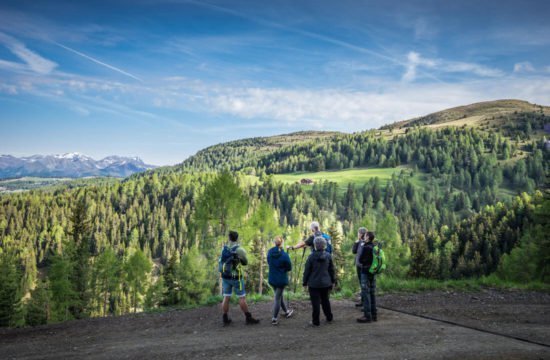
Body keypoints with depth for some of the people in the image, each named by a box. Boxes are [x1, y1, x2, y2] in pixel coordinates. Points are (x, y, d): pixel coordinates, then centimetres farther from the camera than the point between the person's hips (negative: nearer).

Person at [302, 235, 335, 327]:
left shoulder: (312, 256, -14)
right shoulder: (328, 256, -2)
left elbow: (307, 270, -9)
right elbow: (331, 270, 7)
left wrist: (305, 282, 2)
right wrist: (332, 281, 18)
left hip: (314, 283, -4)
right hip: (325, 283, 4)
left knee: (315, 302, 3)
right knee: (325, 300, 20)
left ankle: (315, 322, 9)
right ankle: (329, 318, 32)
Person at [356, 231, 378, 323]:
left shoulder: (366, 247, -17)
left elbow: (360, 260, -14)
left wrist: (360, 247, -4)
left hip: (365, 272, -8)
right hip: (373, 272, 8)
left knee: (365, 294, -3)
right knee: (372, 293, 14)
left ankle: (367, 316, -1)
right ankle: (373, 314, 20)